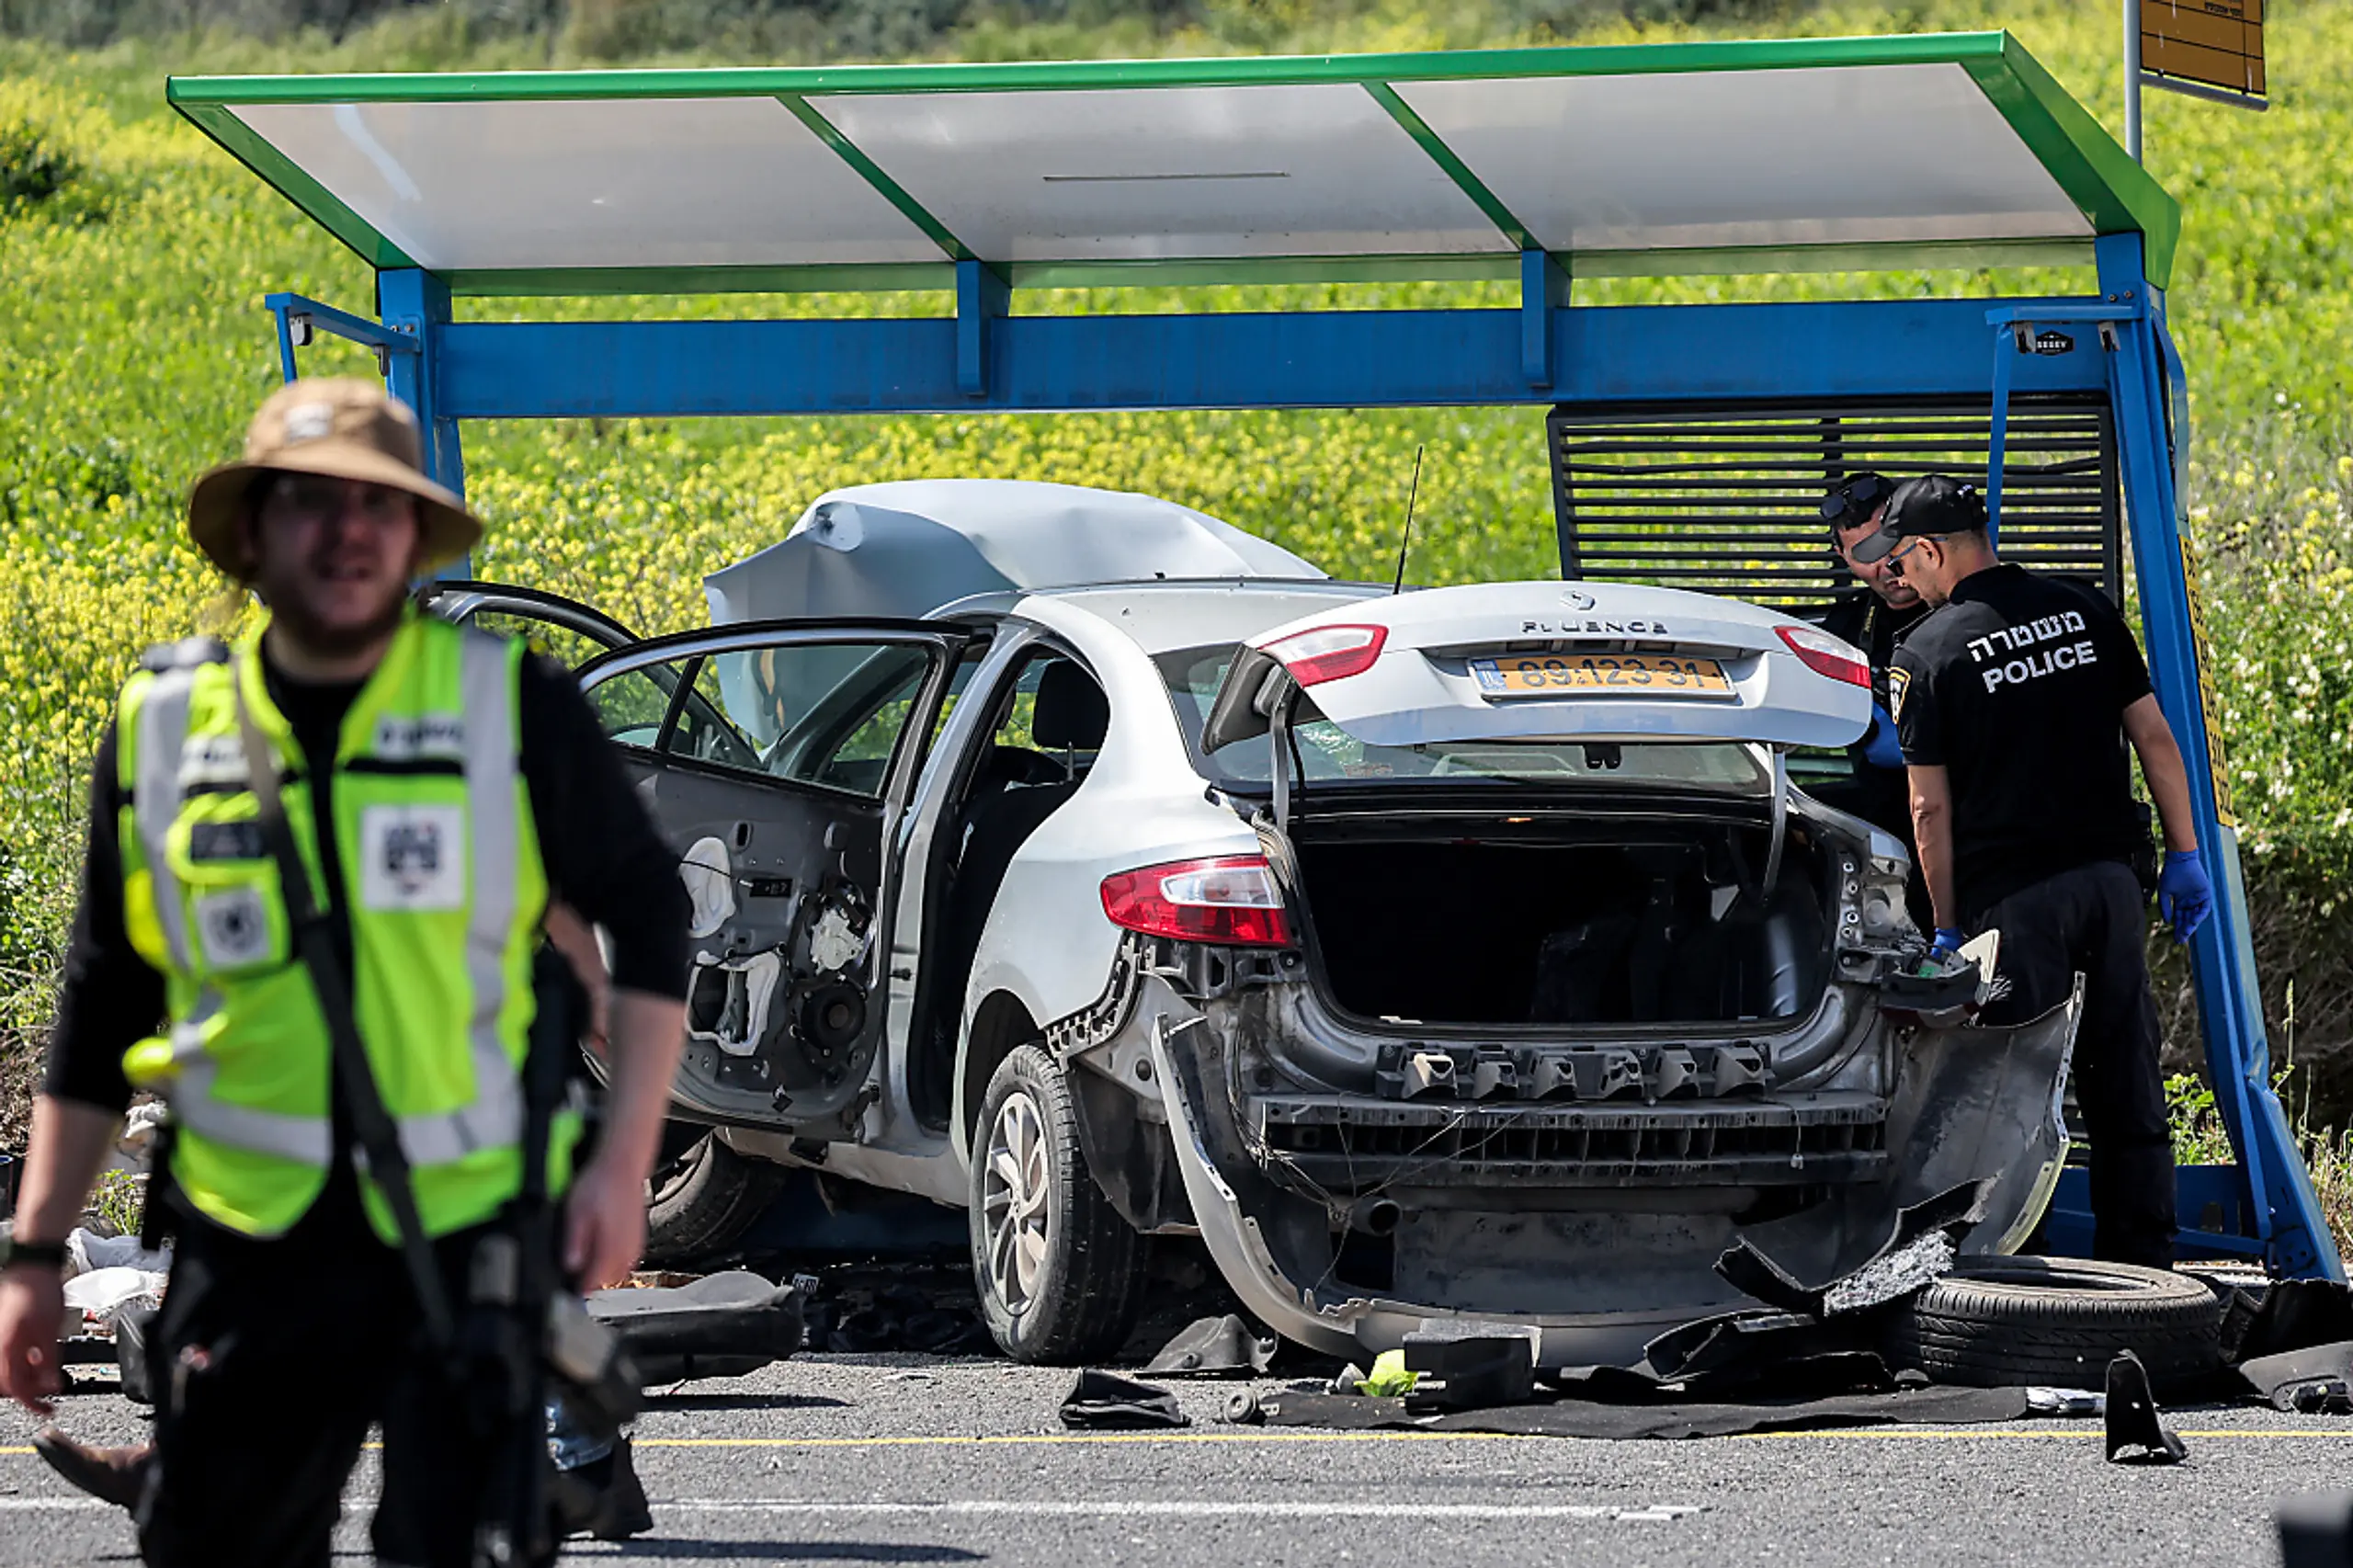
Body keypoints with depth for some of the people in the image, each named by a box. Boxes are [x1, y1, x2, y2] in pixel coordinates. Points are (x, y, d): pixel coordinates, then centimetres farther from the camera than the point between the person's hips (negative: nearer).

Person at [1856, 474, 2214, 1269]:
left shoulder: (1926, 654, -5)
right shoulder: (2085, 610, 6)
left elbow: (1931, 808, -4)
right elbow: (2154, 737, 6)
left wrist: (1947, 927, 2)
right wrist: (2184, 854, 11)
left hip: (2013, 895, -4)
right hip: (2110, 876, 4)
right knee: (2126, 1087, 9)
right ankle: (2142, 1268, 11)